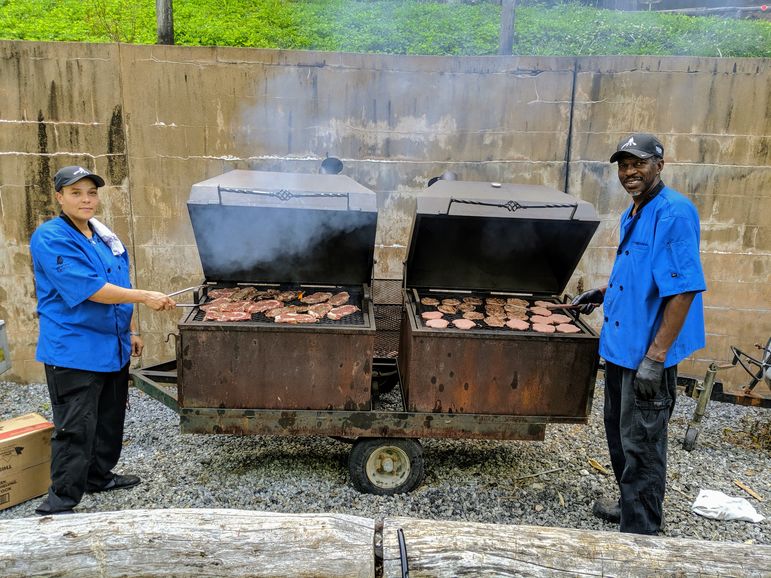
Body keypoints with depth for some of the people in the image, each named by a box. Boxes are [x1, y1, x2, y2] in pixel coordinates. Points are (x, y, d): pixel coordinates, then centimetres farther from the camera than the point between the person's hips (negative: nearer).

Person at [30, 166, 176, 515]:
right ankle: (61, 499, 9)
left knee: (110, 419, 18)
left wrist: (131, 330, 17)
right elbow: (90, 289, -24)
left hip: (113, 346, 8)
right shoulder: (51, 238, -14)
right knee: (75, 427, -5)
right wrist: (146, 297, -23)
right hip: (73, 351, -8)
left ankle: (100, 476, 36)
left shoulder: (105, 236, 11)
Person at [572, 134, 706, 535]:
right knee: (620, 434, 22)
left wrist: (655, 356, -25)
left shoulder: (674, 213, -19)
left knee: (640, 444, 2)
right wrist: (604, 293, 11)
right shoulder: (632, 215, 11)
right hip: (621, 345, 10)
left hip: (648, 351, -9)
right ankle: (631, 504, 40)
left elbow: (684, 289, -24)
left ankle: (641, 532, 18)